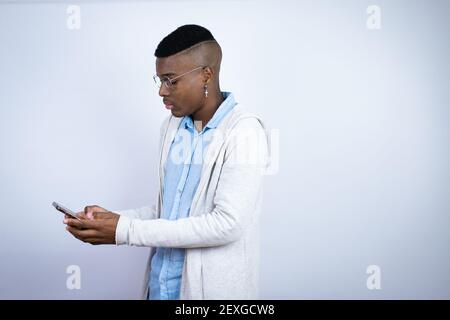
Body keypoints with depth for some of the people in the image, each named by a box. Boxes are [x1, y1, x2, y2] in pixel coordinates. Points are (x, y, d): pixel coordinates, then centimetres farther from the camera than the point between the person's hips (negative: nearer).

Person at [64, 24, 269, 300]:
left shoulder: (244, 132, -16)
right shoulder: (172, 126, 5)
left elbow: (227, 224, -23)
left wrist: (127, 231, -21)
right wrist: (113, 218, -5)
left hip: (212, 287, -6)